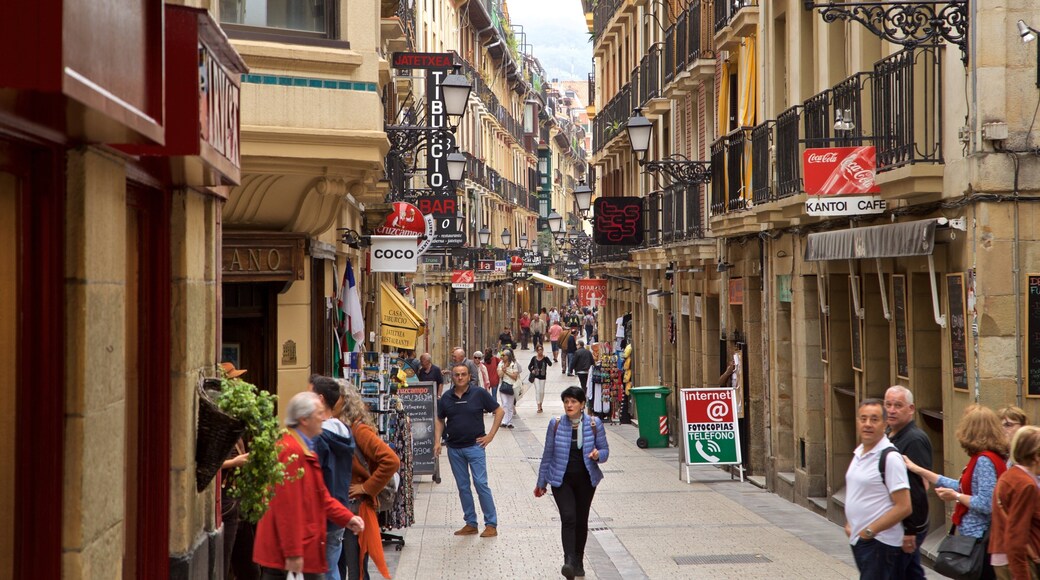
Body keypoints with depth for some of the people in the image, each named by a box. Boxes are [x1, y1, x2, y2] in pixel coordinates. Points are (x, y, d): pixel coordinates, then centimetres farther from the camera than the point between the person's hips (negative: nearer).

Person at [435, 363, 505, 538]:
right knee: (463, 487, 9)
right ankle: (470, 523, 17)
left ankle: (491, 524, -2)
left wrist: (491, 435, -4)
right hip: (454, 449, 4)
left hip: (474, 446, -4)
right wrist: (437, 441, 4)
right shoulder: (446, 398, 5)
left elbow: (499, 411, 1)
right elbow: (440, 420, 16)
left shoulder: (479, 394, -4)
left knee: (481, 484, -8)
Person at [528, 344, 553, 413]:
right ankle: (539, 407, -12)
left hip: (543, 377, 1)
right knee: (537, 390, -11)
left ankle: (540, 404, 29)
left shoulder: (545, 358, -5)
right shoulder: (534, 358, -1)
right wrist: (532, 371, -10)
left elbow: (550, 364, -21)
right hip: (536, 377, -1)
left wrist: (545, 357, -29)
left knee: (542, 392, 8)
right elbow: (529, 366, 9)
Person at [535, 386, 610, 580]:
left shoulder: (594, 424, -3)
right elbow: (548, 454, 3)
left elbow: (605, 450, 5)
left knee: (581, 521, 11)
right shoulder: (556, 424, -4)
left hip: (586, 480, 2)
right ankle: (569, 562, -25)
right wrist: (541, 482, 8)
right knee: (568, 518, -18)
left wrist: (598, 455, -21)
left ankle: (578, 562, 27)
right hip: (562, 480, -2)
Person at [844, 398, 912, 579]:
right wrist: (849, 524, 11)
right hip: (858, 540, 9)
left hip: (878, 543, -9)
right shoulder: (858, 453, 12)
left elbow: (904, 507, -19)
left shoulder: (890, 457, -15)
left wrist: (870, 531, -15)